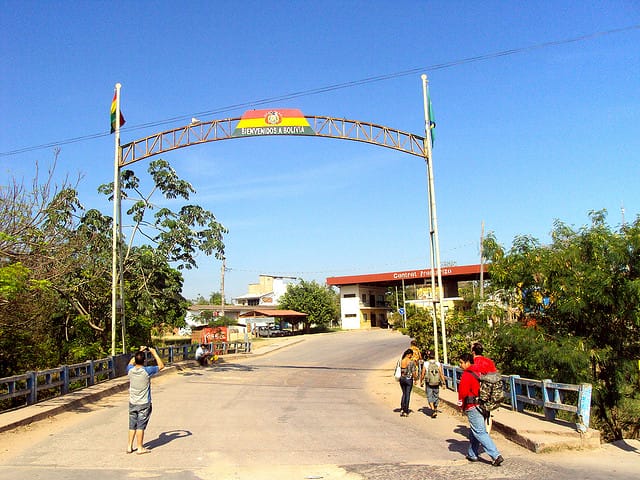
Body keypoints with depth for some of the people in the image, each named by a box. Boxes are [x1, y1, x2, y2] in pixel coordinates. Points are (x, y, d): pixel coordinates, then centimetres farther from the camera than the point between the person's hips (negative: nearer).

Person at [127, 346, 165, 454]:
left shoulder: (130, 370, -6)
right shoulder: (147, 371, -18)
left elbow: (131, 363, 19)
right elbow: (161, 365, -5)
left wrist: (139, 352, 19)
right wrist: (154, 353, -1)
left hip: (132, 403, 4)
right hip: (144, 404, -4)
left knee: (132, 425, 14)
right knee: (140, 426, 2)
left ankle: (130, 447, 20)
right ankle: (140, 448, 9)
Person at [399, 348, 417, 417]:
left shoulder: (401, 361, -1)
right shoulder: (411, 362, -13)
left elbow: (400, 371, 1)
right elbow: (413, 372, -11)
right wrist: (415, 377, 6)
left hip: (402, 379, 4)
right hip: (409, 379, -4)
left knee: (404, 394, 19)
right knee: (408, 394, 6)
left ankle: (402, 409, 10)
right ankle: (406, 411, 9)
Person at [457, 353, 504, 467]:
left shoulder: (466, 375, -14)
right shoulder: (479, 372, 12)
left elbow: (463, 392, -17)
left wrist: (461, 405, -2)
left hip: (473, 407, -9)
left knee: (480, 433, -7)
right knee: (474, 431, 19)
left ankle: (496, 456, -13)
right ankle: (472, 455, 27)